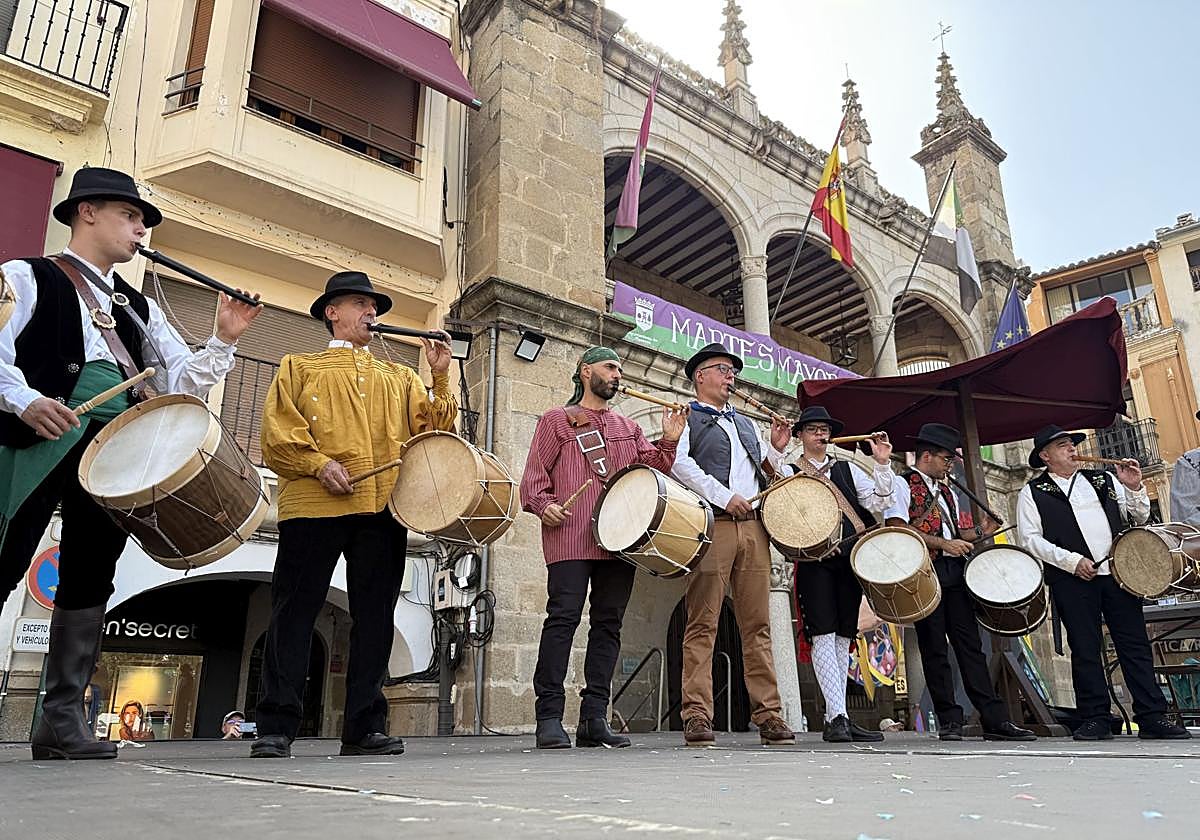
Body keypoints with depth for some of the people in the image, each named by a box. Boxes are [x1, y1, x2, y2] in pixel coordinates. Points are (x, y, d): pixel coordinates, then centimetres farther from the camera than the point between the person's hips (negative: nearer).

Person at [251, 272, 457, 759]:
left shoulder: (400, 378, 24)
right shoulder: (300, 367, 17)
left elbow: (434, 427, 13)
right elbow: (277, 433, 4)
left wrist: (441, 376, 3)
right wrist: (319, 464, -12)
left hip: (384, 509, 3)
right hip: (312, 506, -2)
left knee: (375, 617, 3)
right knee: (295, 612, -1)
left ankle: (365, 727, 10)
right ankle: (275, 727, 7)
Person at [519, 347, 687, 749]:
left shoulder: (628, 427, 25)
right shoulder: (557, 420, 12)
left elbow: (651, 466, 15)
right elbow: (535, 473, 4)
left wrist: (669, 442, -2)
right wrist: (543, 504, -13)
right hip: (570, 538, -5)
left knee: (608, 624, 3)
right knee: (563, 618, -10)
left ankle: (594, 719, 8)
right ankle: (549, 718, -5)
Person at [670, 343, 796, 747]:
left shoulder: (746, 424, 29)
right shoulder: (686, 417, 10)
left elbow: (767, 477, 29)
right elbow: (678, 462, -9)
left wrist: (776, 450, 9)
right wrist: (724, 496, -15)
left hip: (753, 527, 6)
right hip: (711, 526, -5)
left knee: (757, 623, 3)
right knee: (703, 622, -7)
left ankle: (768, 714, 6)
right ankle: (697, 715, -5)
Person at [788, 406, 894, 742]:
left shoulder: (848, 469, 20)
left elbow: (879, 502, 9)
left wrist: (882, 464, -3)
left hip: (850, 557, 5)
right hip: (814, 559, -4)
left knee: (842, 637, 6)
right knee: (823, 635, -11)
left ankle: (836, 719, 13)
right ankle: (837, 717, -10)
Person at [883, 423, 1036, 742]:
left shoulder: (946, 492, 23)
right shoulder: (903, 485, -2)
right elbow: (897, 529, -14)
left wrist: (979, 532, 8)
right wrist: (943, 543, -15)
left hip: (954, 572, 7)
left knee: (970, 645, 4)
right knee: (935, 649, -1)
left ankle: (995, 719, 4)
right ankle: (949, 721, 6)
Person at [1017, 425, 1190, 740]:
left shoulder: (1103, 479, 18)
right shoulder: (1033, 493, 5)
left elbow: (1139, 518, 19)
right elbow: (1030, 539, -4)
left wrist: (1134, 488, 1)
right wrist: (1072, 560, -13)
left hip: (1118, 571, 3)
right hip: (1072, 580, -3)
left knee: (1136, 645, 3)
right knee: (1085, 650, 0)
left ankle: (1152, 717, 9)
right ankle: (1095, 719, 9)